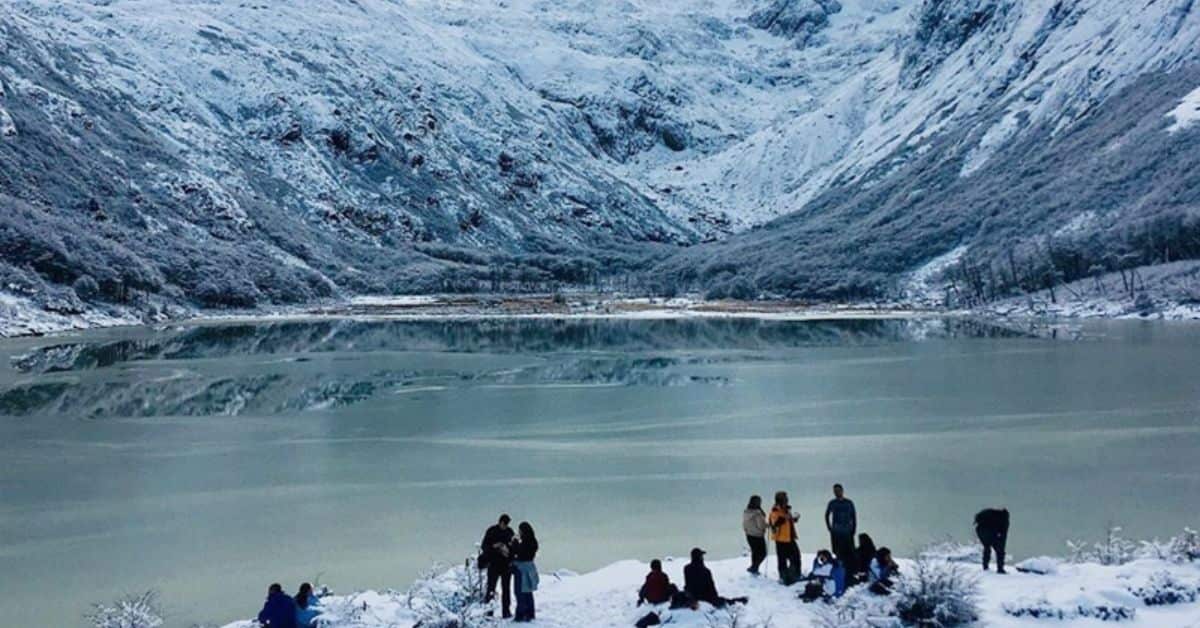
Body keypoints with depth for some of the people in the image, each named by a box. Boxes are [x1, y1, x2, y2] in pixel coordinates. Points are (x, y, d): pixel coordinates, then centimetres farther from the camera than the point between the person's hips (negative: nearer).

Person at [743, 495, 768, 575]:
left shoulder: (745, 513, -3)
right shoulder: (758, 513, -25)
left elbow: (744, 526, 5)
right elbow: (761, 525, -23)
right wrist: (767, 525, -3)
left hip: (749, 535, 7)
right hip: (758, 536, -7)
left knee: (754, 552, 23)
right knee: (762, 553, 7)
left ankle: (754, 569, 30)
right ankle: (753, 568, -1)